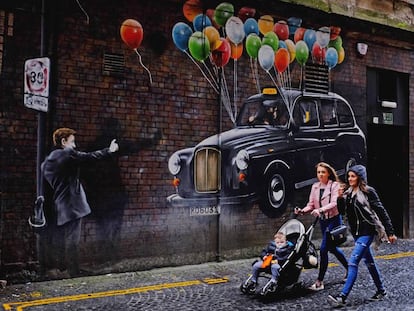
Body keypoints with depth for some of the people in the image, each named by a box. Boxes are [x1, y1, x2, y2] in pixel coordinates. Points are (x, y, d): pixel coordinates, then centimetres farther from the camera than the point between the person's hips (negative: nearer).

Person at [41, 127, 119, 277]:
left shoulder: (47, 160, 13)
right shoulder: (68, 153, -9)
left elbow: (45, 183, 17)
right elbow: (90, 156, -2)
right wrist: (109, 150, 9)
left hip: (57, 209, 8)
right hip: (71, 207, -8)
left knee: (60, 241, 10)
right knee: (72, 242, -6)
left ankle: (61, 270, 16)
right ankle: (74, 274, -4)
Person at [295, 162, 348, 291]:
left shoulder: (335, 185, -9)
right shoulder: (315, 186, 7)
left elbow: (334, 203, -22)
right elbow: (311, 204, 3)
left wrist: (320, 210, -38)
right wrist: (302, 210, -17)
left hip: (334, 219, -7)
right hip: (322, 220, 7)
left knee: (323, 249, -12)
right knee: (332, 248, 19)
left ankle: (320, 281, -5)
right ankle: (349, 268, 42)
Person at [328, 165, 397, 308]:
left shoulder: (368, 192, -11)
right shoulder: (348, 193, 8)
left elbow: (381, 211, -9)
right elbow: (342, 211, 9)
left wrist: (390, 232, -9)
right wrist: (340, 198, -9)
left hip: (367, 231, -7)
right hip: (356, 232, 7)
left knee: (353, 262, -14)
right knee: (369, 262, 18)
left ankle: (342, 297, -16)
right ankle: (381, 291, 34)